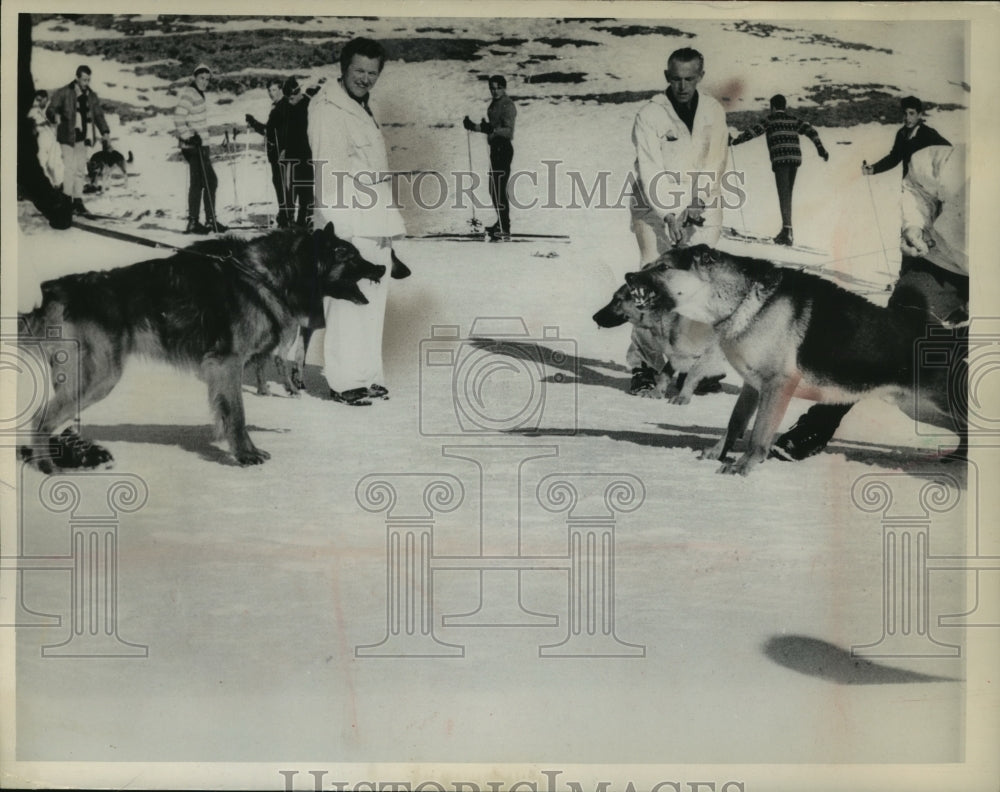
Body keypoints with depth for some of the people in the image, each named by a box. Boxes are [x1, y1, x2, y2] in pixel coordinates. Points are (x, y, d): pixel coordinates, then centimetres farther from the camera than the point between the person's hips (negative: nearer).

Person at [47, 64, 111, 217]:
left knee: (80, 169, 7)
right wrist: (56, 116, -28)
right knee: (70, 168, -11)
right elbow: (51, 109, -5)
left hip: (82, 137, 5)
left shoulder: (91, 96, 11)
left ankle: (78, 201, 12)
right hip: (67, 136, -5)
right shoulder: (63, 93, -4)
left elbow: (98, 114, 15)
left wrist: (105, 132, 3)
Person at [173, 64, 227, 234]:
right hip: (194, 146, -10)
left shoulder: (198, 94, 17)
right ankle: (193, 223, -4)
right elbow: (179, 119, -21)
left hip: (201, 146, 10)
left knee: (211, 181, 13)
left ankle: (211, 220, 18)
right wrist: (189, 137, -24)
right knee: (198, 183, -8)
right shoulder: (188, 94, -13)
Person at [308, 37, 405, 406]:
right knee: (347, 303, -6)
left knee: (373, 303, 12)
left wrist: (388, 223, 16)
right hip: (348, 227, -9)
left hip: (376, 226, 9)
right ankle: (344, 382, 0)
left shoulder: (364, 108, 18)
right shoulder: (327, 108, -9)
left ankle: (368, 375, 20)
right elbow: (330, 171, -15)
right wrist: (340, 225, -20)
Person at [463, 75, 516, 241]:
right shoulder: (494, 104, 15)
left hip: (504, 149, -10)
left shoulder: (508, 106, -14)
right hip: (495, 148, 10)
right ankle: (501, 224, 32)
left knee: (499, 190, -13)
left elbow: (509, 131, -25)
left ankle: (504, 231, -12)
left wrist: (492, 130, -40)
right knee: (494, 190, 17)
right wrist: (473, 126, 15)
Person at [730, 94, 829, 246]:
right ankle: (786, 231, 13)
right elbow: (810, 130, 10)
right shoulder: (793, 119, 19)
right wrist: (820, 148, 8)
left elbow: (755, 130, -5)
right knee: (787, 195, 13)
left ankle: (788, 231, -23)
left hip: (781, 159, -6)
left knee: (784, 195, -12)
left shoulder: (772, 119, 3)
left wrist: (737, 140, 0)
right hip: (795, 158, 6)